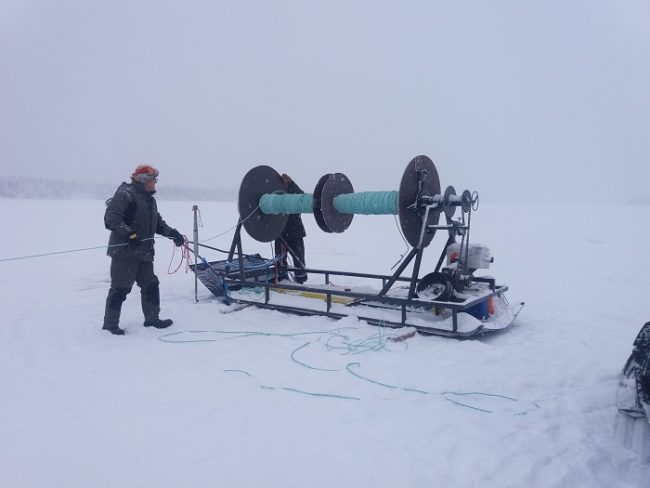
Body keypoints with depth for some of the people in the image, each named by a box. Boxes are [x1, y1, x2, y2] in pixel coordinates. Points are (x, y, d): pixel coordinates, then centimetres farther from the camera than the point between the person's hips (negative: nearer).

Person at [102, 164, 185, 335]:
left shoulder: (150, 200, 17)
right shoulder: (125, 194, -12)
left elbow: (158, 222, 22)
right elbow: (111, 217, -20)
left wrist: (172, 233, 6)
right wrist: (129, 234, -30)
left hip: (144, 252, 9)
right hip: (124, 252, -9)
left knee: (150, 285, 14)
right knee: (120, 288, -4)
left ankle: (152, 318, 26)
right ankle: (110, 323, 9)